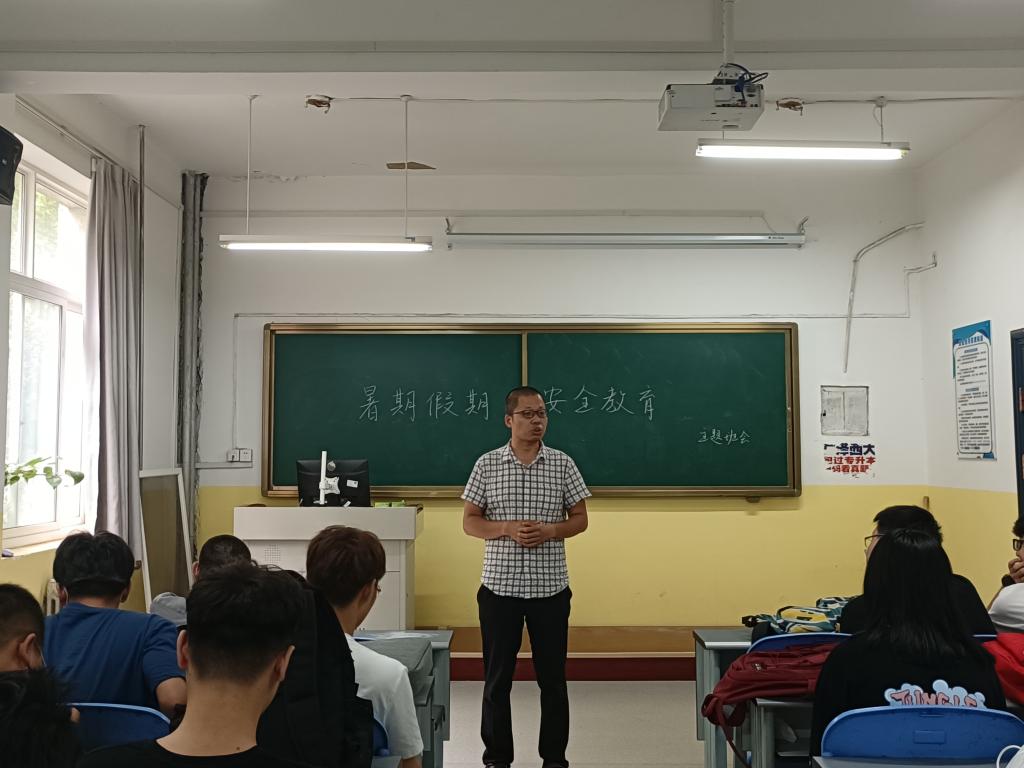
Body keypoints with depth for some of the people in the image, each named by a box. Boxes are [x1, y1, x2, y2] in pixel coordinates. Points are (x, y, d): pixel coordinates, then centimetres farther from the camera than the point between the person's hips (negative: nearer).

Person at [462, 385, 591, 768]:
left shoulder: (563, 464, 1)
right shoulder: (487, 464, -1)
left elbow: (580, 519, 5)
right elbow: (469, 522, 1)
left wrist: (549, 530, -15)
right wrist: (507, 528, -16)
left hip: (551, 588, 1)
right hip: (499, 587, 0)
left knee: (552, 677, 9)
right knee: (497, 678, 9)